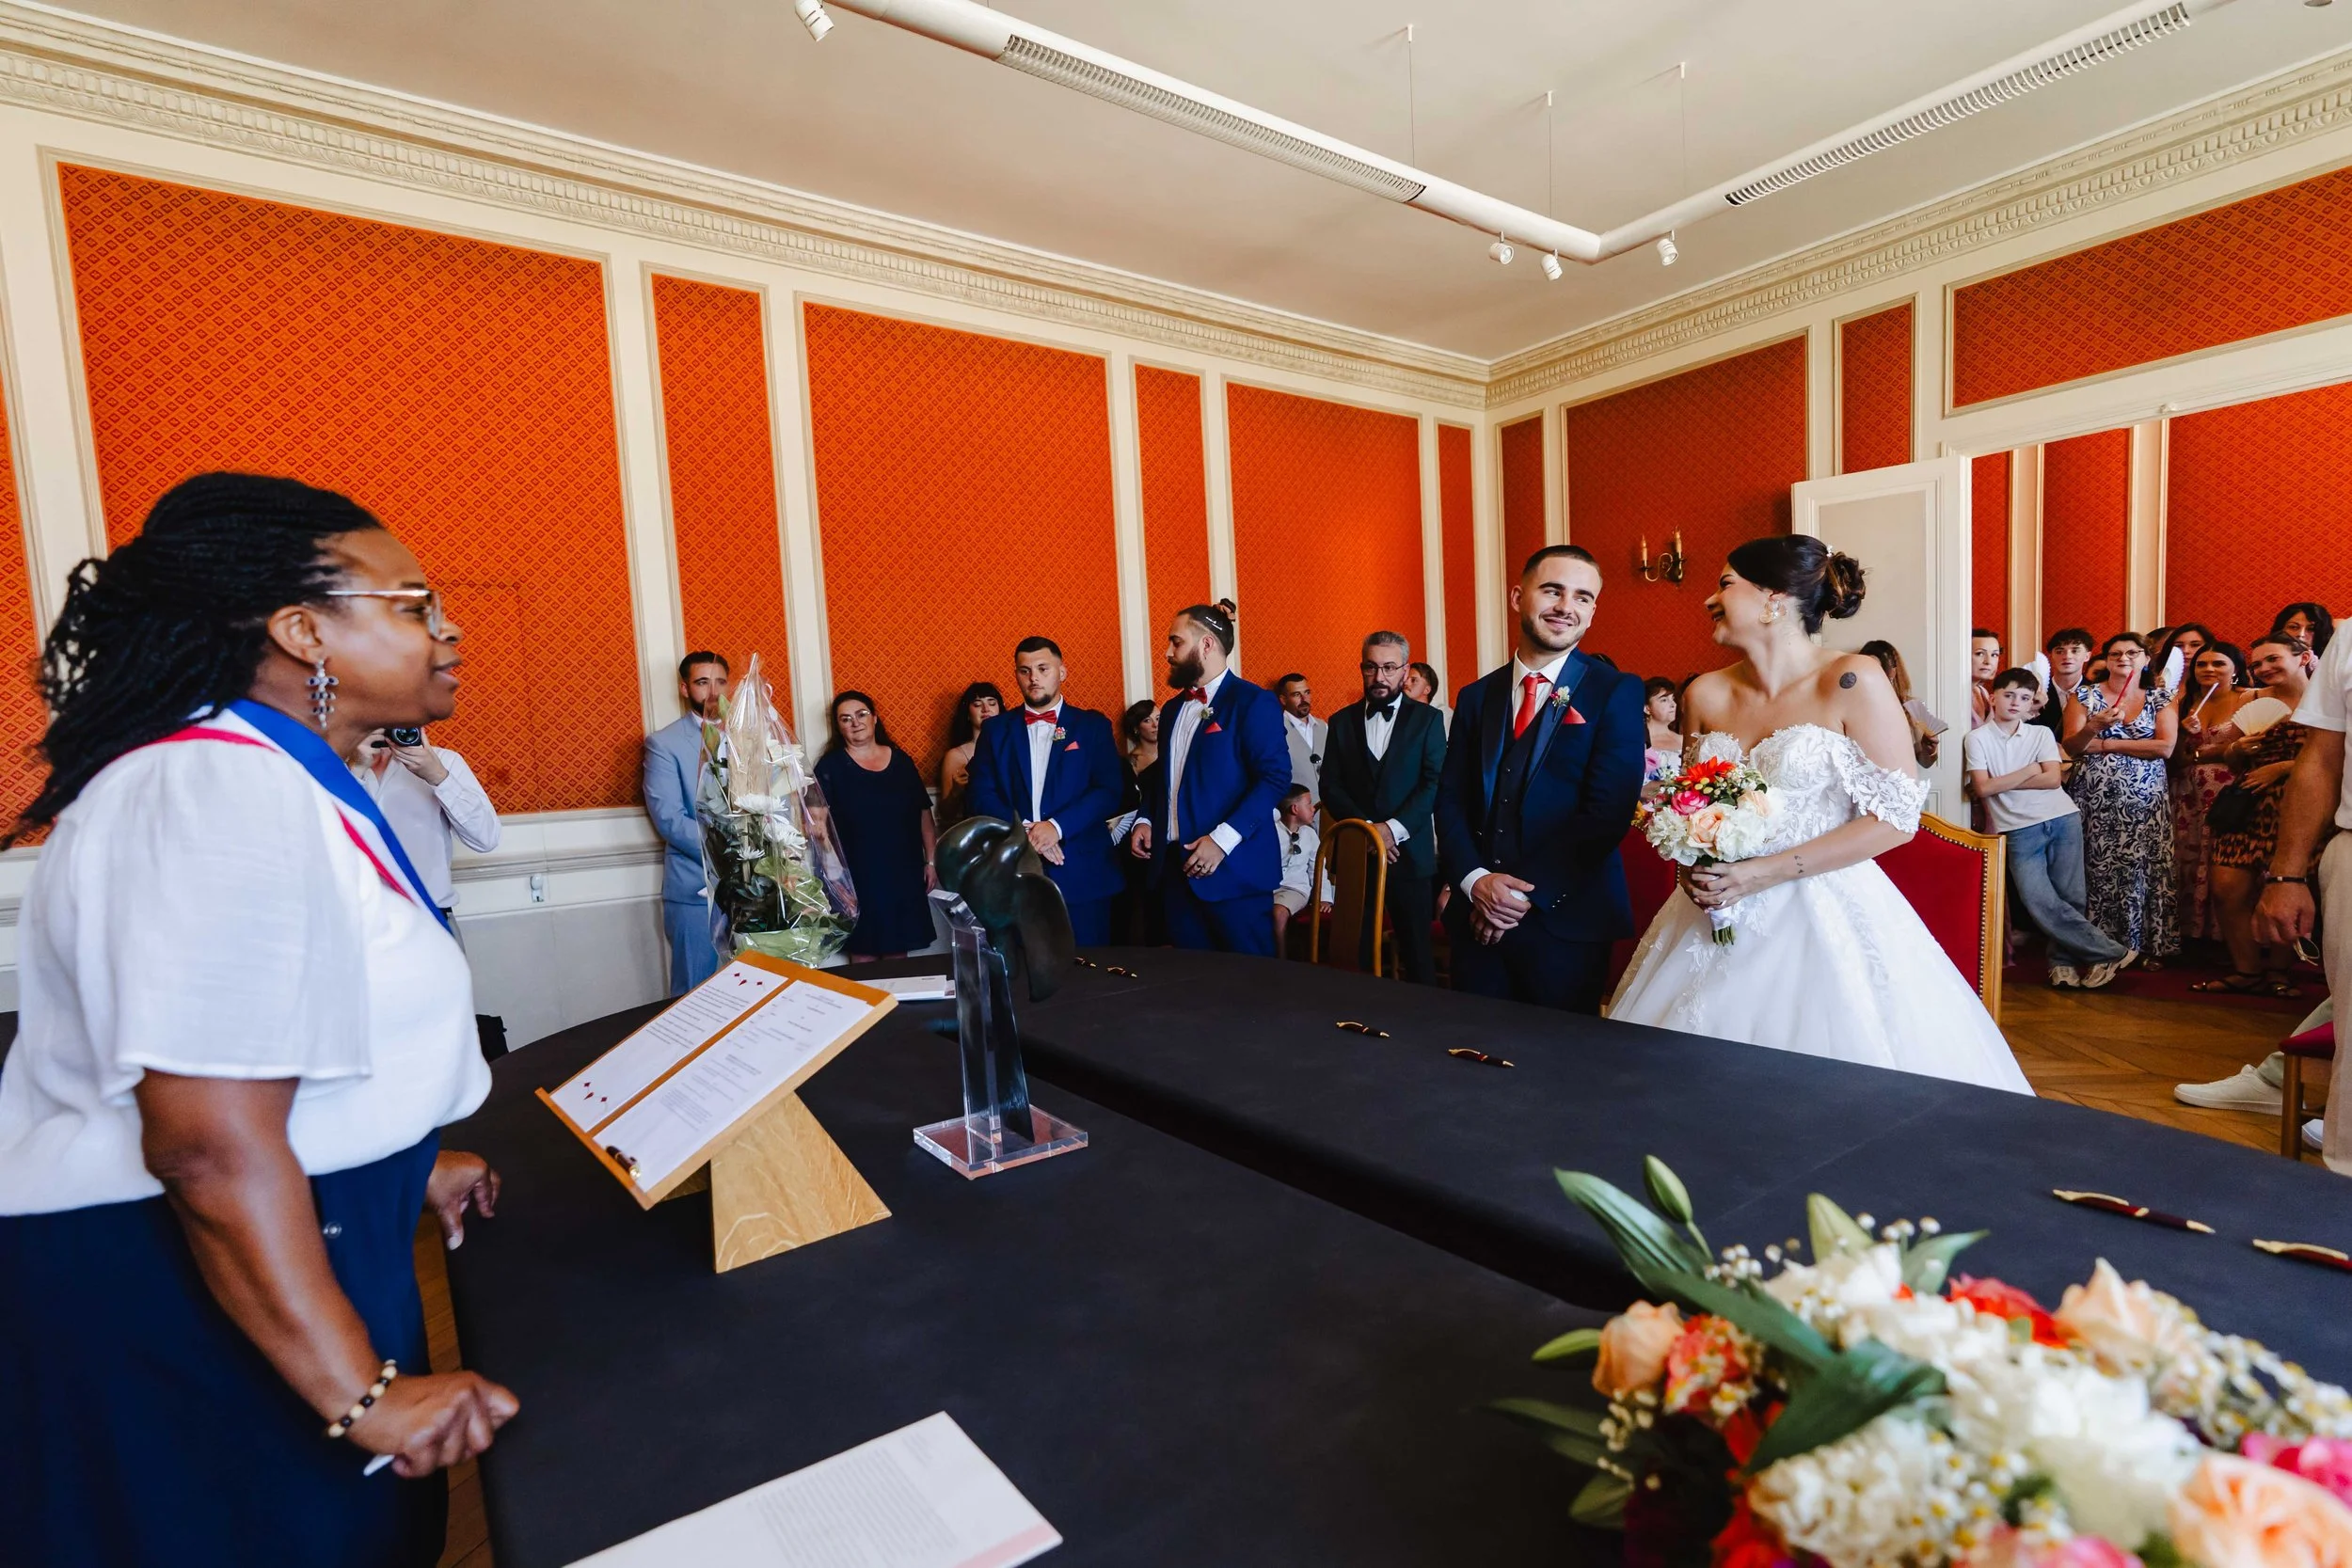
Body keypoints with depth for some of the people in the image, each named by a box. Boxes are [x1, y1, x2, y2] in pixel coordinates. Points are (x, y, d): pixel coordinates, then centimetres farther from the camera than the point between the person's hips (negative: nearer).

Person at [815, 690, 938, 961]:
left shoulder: (900, 760, 7)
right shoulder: (830, 766, -1)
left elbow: (923, 814, 10)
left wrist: (931, 860, 7)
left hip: (904, 872, 3)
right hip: (858, 877, -3)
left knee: (898, 949, 11)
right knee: (863, 951, 4)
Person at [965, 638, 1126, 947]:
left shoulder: (1093, 726, 6)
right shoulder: (996, 729, 11)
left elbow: (1110, 790, -4)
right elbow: (983, 795, 3)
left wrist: (1057, 826, -15)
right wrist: (1023, 833, -13)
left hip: (1082, 871, -1)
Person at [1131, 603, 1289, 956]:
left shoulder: (1254, 702, -7)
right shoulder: (1172, 708, 17)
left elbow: (1275, 778, -15)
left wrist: (1223, 839, -21)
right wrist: (1146, 820, 8)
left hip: (1233, 869, -7)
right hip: (1176, 867, 7)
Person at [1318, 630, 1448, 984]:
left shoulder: (1427, 718, 5)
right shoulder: (1342, 721, 11)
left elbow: (1435, 784, -4)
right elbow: (1330, 786, 4)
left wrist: (1394, 829, -14)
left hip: (1409, 853, -1)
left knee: (1417, 950, 3)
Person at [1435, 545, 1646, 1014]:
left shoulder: (1616, 692, -4)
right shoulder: (1477, 696, 9)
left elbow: (1609, 811, -13)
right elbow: (1450, 800, 6)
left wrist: (1525, 893, -15)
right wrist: (1475, 880, -11)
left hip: (1566, 922, -3)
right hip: (1477, 922, 4)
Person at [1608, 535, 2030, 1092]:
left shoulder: (1854, 681, -9)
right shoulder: (1706, 694, 3)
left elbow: (1896, 818, -11)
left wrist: (1767, 872, -17)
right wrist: (1694, 867, -5)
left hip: (1824, 920, -4)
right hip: (1717, 920, 4)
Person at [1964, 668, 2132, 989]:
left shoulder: (2041, 734, 10)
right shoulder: (1977, 738, 2)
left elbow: (2053, 780, -2)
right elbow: (1982, 788, -6)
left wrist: (2003, 782, -6)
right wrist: (2028, 772, -2)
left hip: (2062, 818, 2)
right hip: (2019, 829, -2)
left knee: (2070, 897, 0)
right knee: (2040, 902, -12)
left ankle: (2064, 961, 16)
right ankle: (2110, 953, 1)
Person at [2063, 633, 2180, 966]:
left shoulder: (2161, 700, 9)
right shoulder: (2084, 696, 7)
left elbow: (2165, 747, -5)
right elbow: (2071, 746, -3)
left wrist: (2105, 744, -7)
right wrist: (2093, 726, -21)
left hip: (2144, 801, 1)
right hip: (2094, 799, -1)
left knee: (2140, 871, -2)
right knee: (2097, 870, -2)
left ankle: (2149, 946, 8)